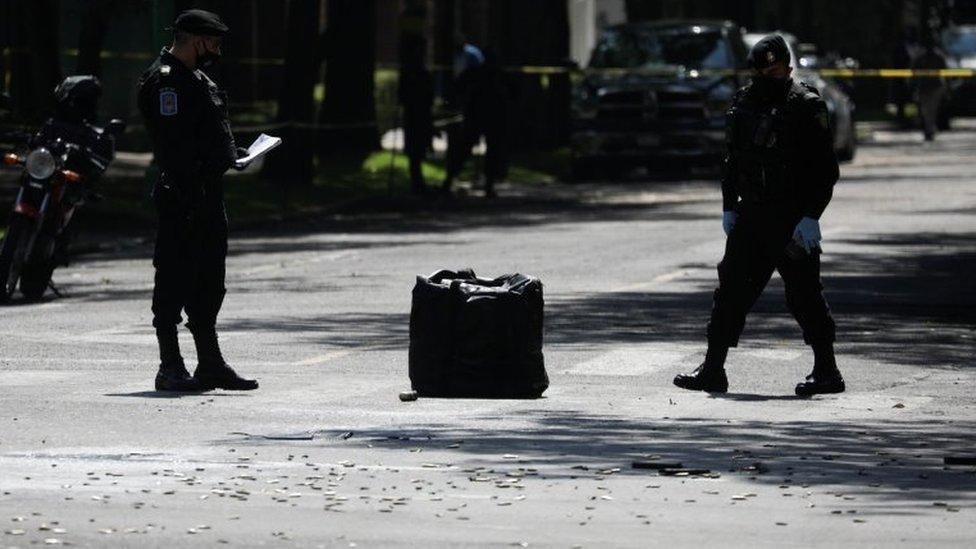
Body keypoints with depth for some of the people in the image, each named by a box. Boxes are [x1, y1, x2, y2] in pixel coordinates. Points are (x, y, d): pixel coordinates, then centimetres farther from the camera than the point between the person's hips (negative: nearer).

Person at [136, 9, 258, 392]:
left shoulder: (196, 80, 20)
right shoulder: (166, 80, -13)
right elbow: (174, 145, -22)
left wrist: (233, 155, 15)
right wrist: (190, 195, -26)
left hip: (208, 196, 11)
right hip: (183, 198, -11)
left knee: (208, 285, 13)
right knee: (175, 279, -6)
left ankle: (210, 364, 19)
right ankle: (170, 368, -3)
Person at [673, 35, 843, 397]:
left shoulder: (807, 107, -8)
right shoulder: (744, 104, 11)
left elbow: (825, 169, -10)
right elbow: (733, 160, 20)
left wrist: (811, 217, -17)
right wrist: (729, 207, 13)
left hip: (792, 221, -6)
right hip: (751, 217, 6)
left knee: (804, 295, -3)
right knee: (732, 289, 5)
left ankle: (827, 372, 6)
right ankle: (713, 370, 9)